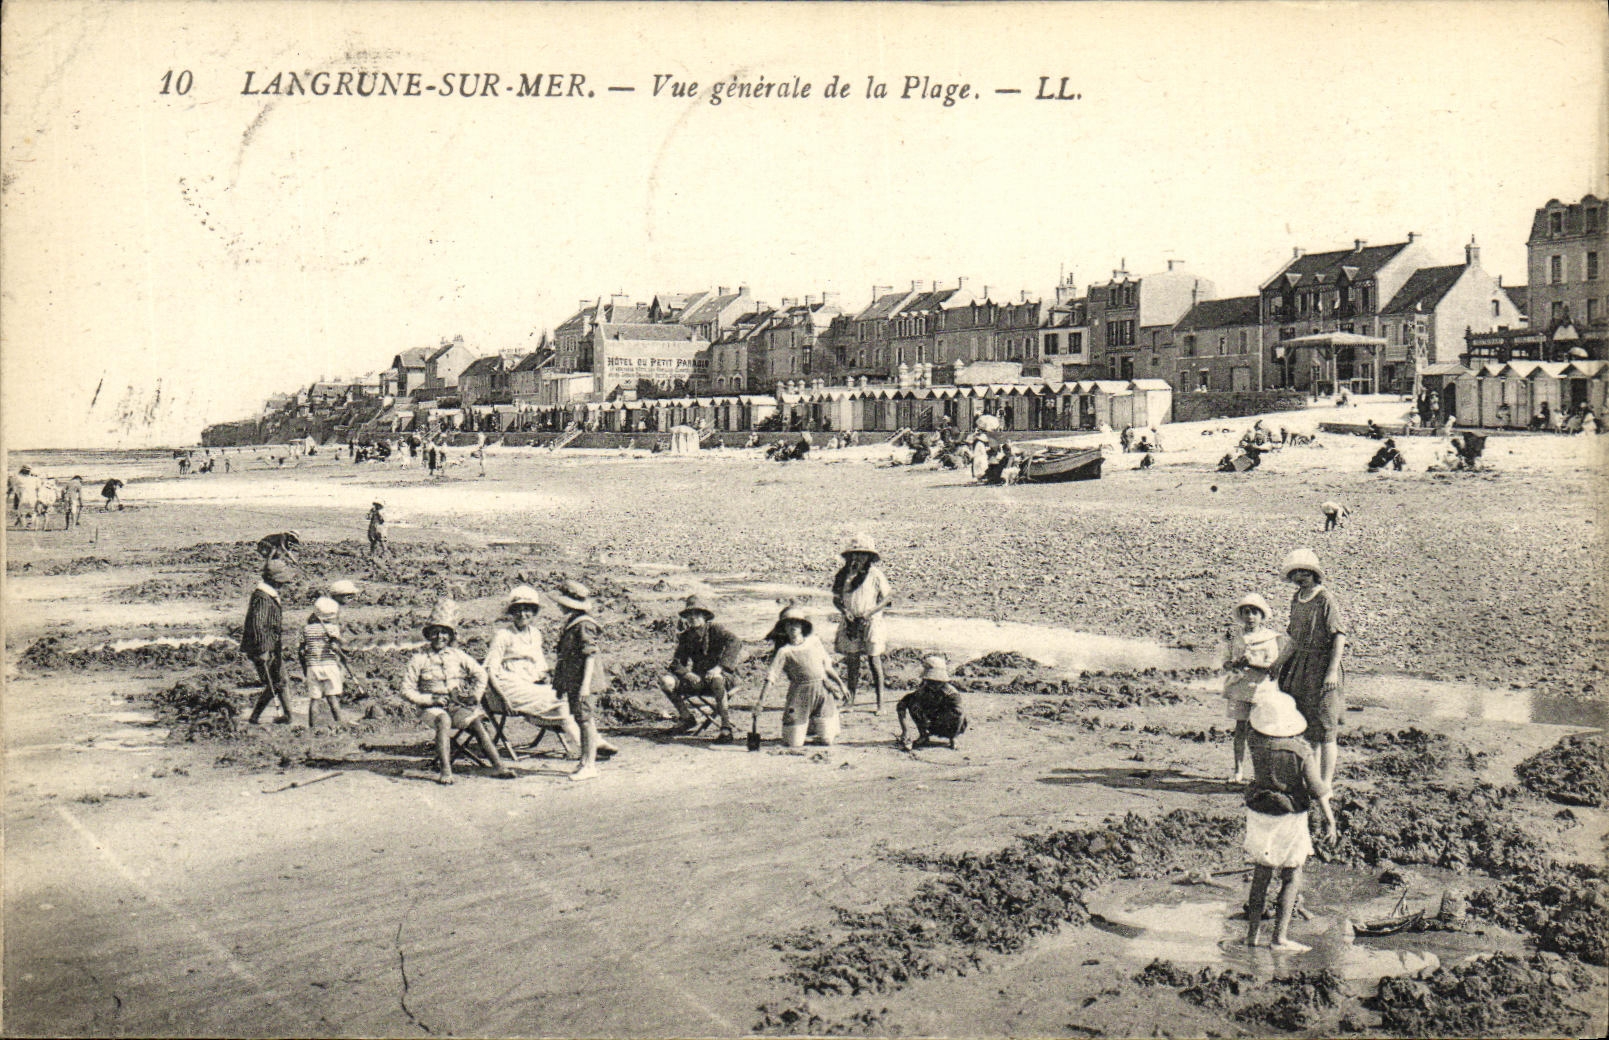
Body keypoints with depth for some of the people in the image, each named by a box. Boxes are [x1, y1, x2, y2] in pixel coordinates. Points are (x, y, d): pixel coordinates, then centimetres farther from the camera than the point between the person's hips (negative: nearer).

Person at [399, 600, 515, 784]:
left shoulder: (458, 656, 10)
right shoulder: (419, 660, 2)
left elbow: (480, 674, 16)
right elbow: (406, 690, 1)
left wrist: (475, 696, 1)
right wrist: (429, 699, -12)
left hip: (457, 706, 3)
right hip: (432, 707, -3)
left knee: (476, 721, -25)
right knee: (443, 720, -37)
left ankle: (498, 765, -29)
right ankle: (445, 770, -44)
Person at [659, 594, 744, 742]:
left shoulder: (716, 630, -6)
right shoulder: (686, 636, 8)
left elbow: (735, 643, -25)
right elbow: (676, 663, 4)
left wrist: (720, 667, -36)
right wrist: (687, 674, -20)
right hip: (696, 680, 5)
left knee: (716, 679, -41)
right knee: (666, 681, -18)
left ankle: (726, 726, -33)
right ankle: (686, 718, 4)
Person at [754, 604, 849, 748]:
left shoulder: (814, 642, 8)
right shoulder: (784, 652, -3)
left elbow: (827, 666, 16)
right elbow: (771, 677, -8)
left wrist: (841, 685, 15)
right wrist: (761, 699, -17)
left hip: (822, 690, 3)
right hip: (800, 694, -3)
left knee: (827, 739, -2)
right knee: (795, 743, -4)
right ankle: (804, 725, 31)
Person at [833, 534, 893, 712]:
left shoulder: (875, 574, -6)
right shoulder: (845, 574, 4)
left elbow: (888, 596, -3)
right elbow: (836, 597, 11)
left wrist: (871, 611, -14)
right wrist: (844, 610, -9)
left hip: (871, 622, -3)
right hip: (850, 623, 3)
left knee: (874, 660, -1)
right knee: (851, 659, 6)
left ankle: (880, 702, 4)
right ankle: (850, 698, 18)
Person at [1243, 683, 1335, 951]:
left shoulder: (1258, 744, -10)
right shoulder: (1301, 751, -17)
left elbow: (1255, 729, 14)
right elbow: (1317, 789, -14)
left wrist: (1262, 694, 22)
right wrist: (1329, 819, -4)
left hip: (1260, 814, 3)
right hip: (1290, 818, -3)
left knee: (1261, 874, 16)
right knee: (1292, 877, 8)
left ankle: (1253, 931, 20)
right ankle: (1279, 938, 5)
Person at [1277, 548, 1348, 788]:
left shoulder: (1326, 599, -12)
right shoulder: (1296, 599, 12)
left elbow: (1340, 635, -16)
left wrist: (1333, 671, -21)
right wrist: (1283, 663, 20)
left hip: (1322, 664, -8)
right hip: (1299, 665, 8)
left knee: (1324, 729, -3)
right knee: (1306, 728, 14)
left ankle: (1326, 784, 3)